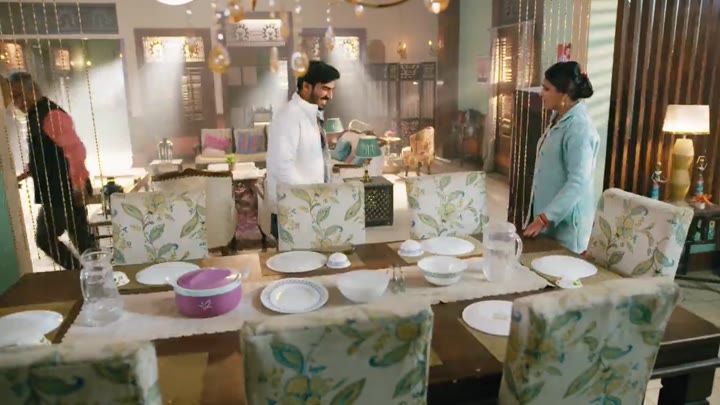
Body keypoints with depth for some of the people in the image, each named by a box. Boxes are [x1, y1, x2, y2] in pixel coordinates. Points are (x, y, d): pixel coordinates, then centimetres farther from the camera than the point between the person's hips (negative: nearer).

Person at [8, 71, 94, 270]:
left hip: (63, 192, -9)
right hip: (56, 192, 9)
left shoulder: (51, 114, -16)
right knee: (81, 240, 13)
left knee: (45, 238, -1)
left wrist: (78, 186, -25)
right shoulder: (36, 116, 14)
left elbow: (75, 149, -25)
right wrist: (29, 171, 14)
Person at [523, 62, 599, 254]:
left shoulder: (579, 128, -23)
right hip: (547, 213, 9)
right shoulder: (558, 118, 7)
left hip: (565, 220, -9)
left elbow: (578, 183, -28)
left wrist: (545, 217, -30)